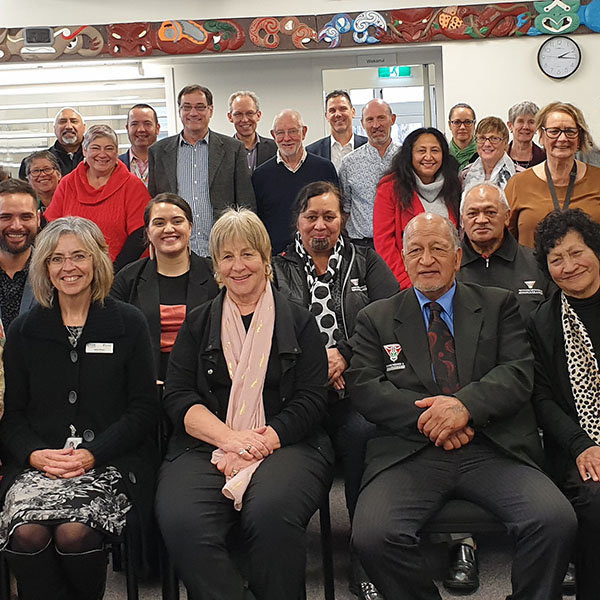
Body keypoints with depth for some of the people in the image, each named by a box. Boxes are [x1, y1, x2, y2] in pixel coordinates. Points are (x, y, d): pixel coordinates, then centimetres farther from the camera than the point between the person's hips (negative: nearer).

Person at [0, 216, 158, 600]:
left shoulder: (128, 323, 6)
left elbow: (144, 408, 3)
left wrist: (92, 454, -11)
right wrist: (36, 454, -8)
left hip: (110, 461, -2)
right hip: (38, 463, 2)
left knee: (74, 532, -28)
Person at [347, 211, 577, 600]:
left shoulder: (499, 305, 17)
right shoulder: (376, 318, 17)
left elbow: (519, 373, 4)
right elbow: (363, 387, 5)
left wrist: (465, 405, -15)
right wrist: (425, 417, -11)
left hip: (493, 450, 0)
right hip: (410, 452, 0)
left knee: (557, 521, -27)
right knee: (373, 535, -28)